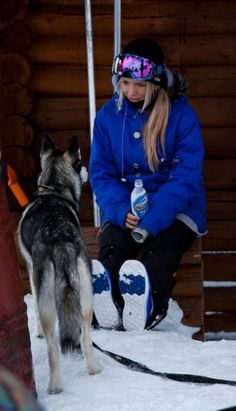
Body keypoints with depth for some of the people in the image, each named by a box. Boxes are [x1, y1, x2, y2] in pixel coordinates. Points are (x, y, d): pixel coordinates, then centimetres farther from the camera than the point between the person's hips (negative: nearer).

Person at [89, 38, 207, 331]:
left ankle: (151, 306, -62)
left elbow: (185, 176, -12)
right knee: (111, 243, -29)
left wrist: (152, 221, -26)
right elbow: (101, 174, 2)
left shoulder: (181, 114, -7)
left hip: (175, 210, -3)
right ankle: (107, 307, -56)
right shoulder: (108, 115, 3)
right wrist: (122, 212, -19)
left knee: (162, 245, -33)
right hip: (124, 207, 3)